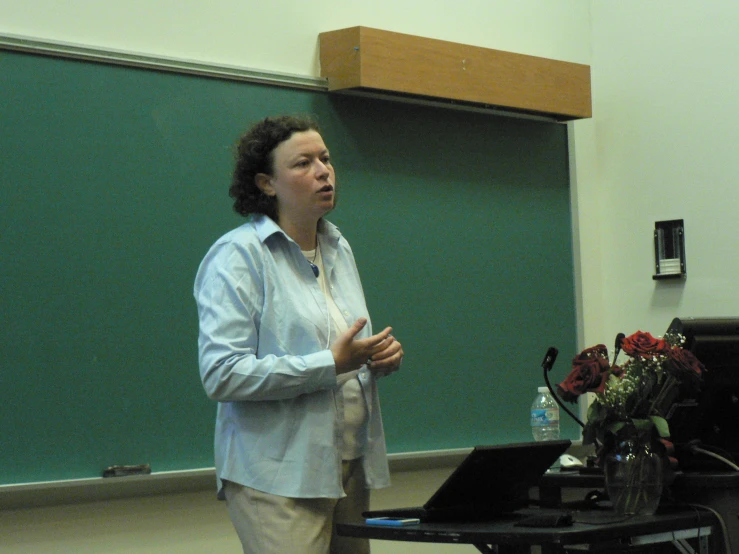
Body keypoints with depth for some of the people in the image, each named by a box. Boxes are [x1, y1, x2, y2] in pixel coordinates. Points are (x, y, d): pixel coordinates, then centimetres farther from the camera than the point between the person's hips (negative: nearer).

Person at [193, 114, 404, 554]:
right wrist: (332, 363, -21)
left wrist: (382, 356, 2)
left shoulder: (338, 248, 14)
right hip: (279, 477, -7)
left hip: (352, 466, 7)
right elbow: (221, 374, -18)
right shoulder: (238, 256, -10)